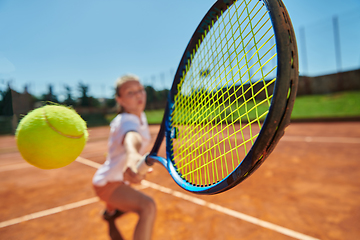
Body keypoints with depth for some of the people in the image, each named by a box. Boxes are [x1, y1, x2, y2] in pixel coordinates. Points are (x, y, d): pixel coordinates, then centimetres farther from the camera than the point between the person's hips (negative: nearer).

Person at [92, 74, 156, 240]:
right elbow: (132, 138, -57)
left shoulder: (140, 116, -4)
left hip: (118, 178, 10)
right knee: (148, 207, -34)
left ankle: (110, 212, 77)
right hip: (107, 183, -10)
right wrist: (132, 154, -77)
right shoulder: (127, 121, -32)